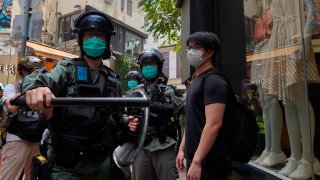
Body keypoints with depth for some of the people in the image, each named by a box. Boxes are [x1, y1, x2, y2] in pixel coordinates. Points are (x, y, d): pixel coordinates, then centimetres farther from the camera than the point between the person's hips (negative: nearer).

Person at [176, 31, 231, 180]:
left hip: (210, 159, -8)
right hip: (194, 156, 9)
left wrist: (197, 162, -26)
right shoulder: (196, 80, 12)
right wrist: (182, 149, 14)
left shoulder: (213, 81, -16)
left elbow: (213, 124, -25)